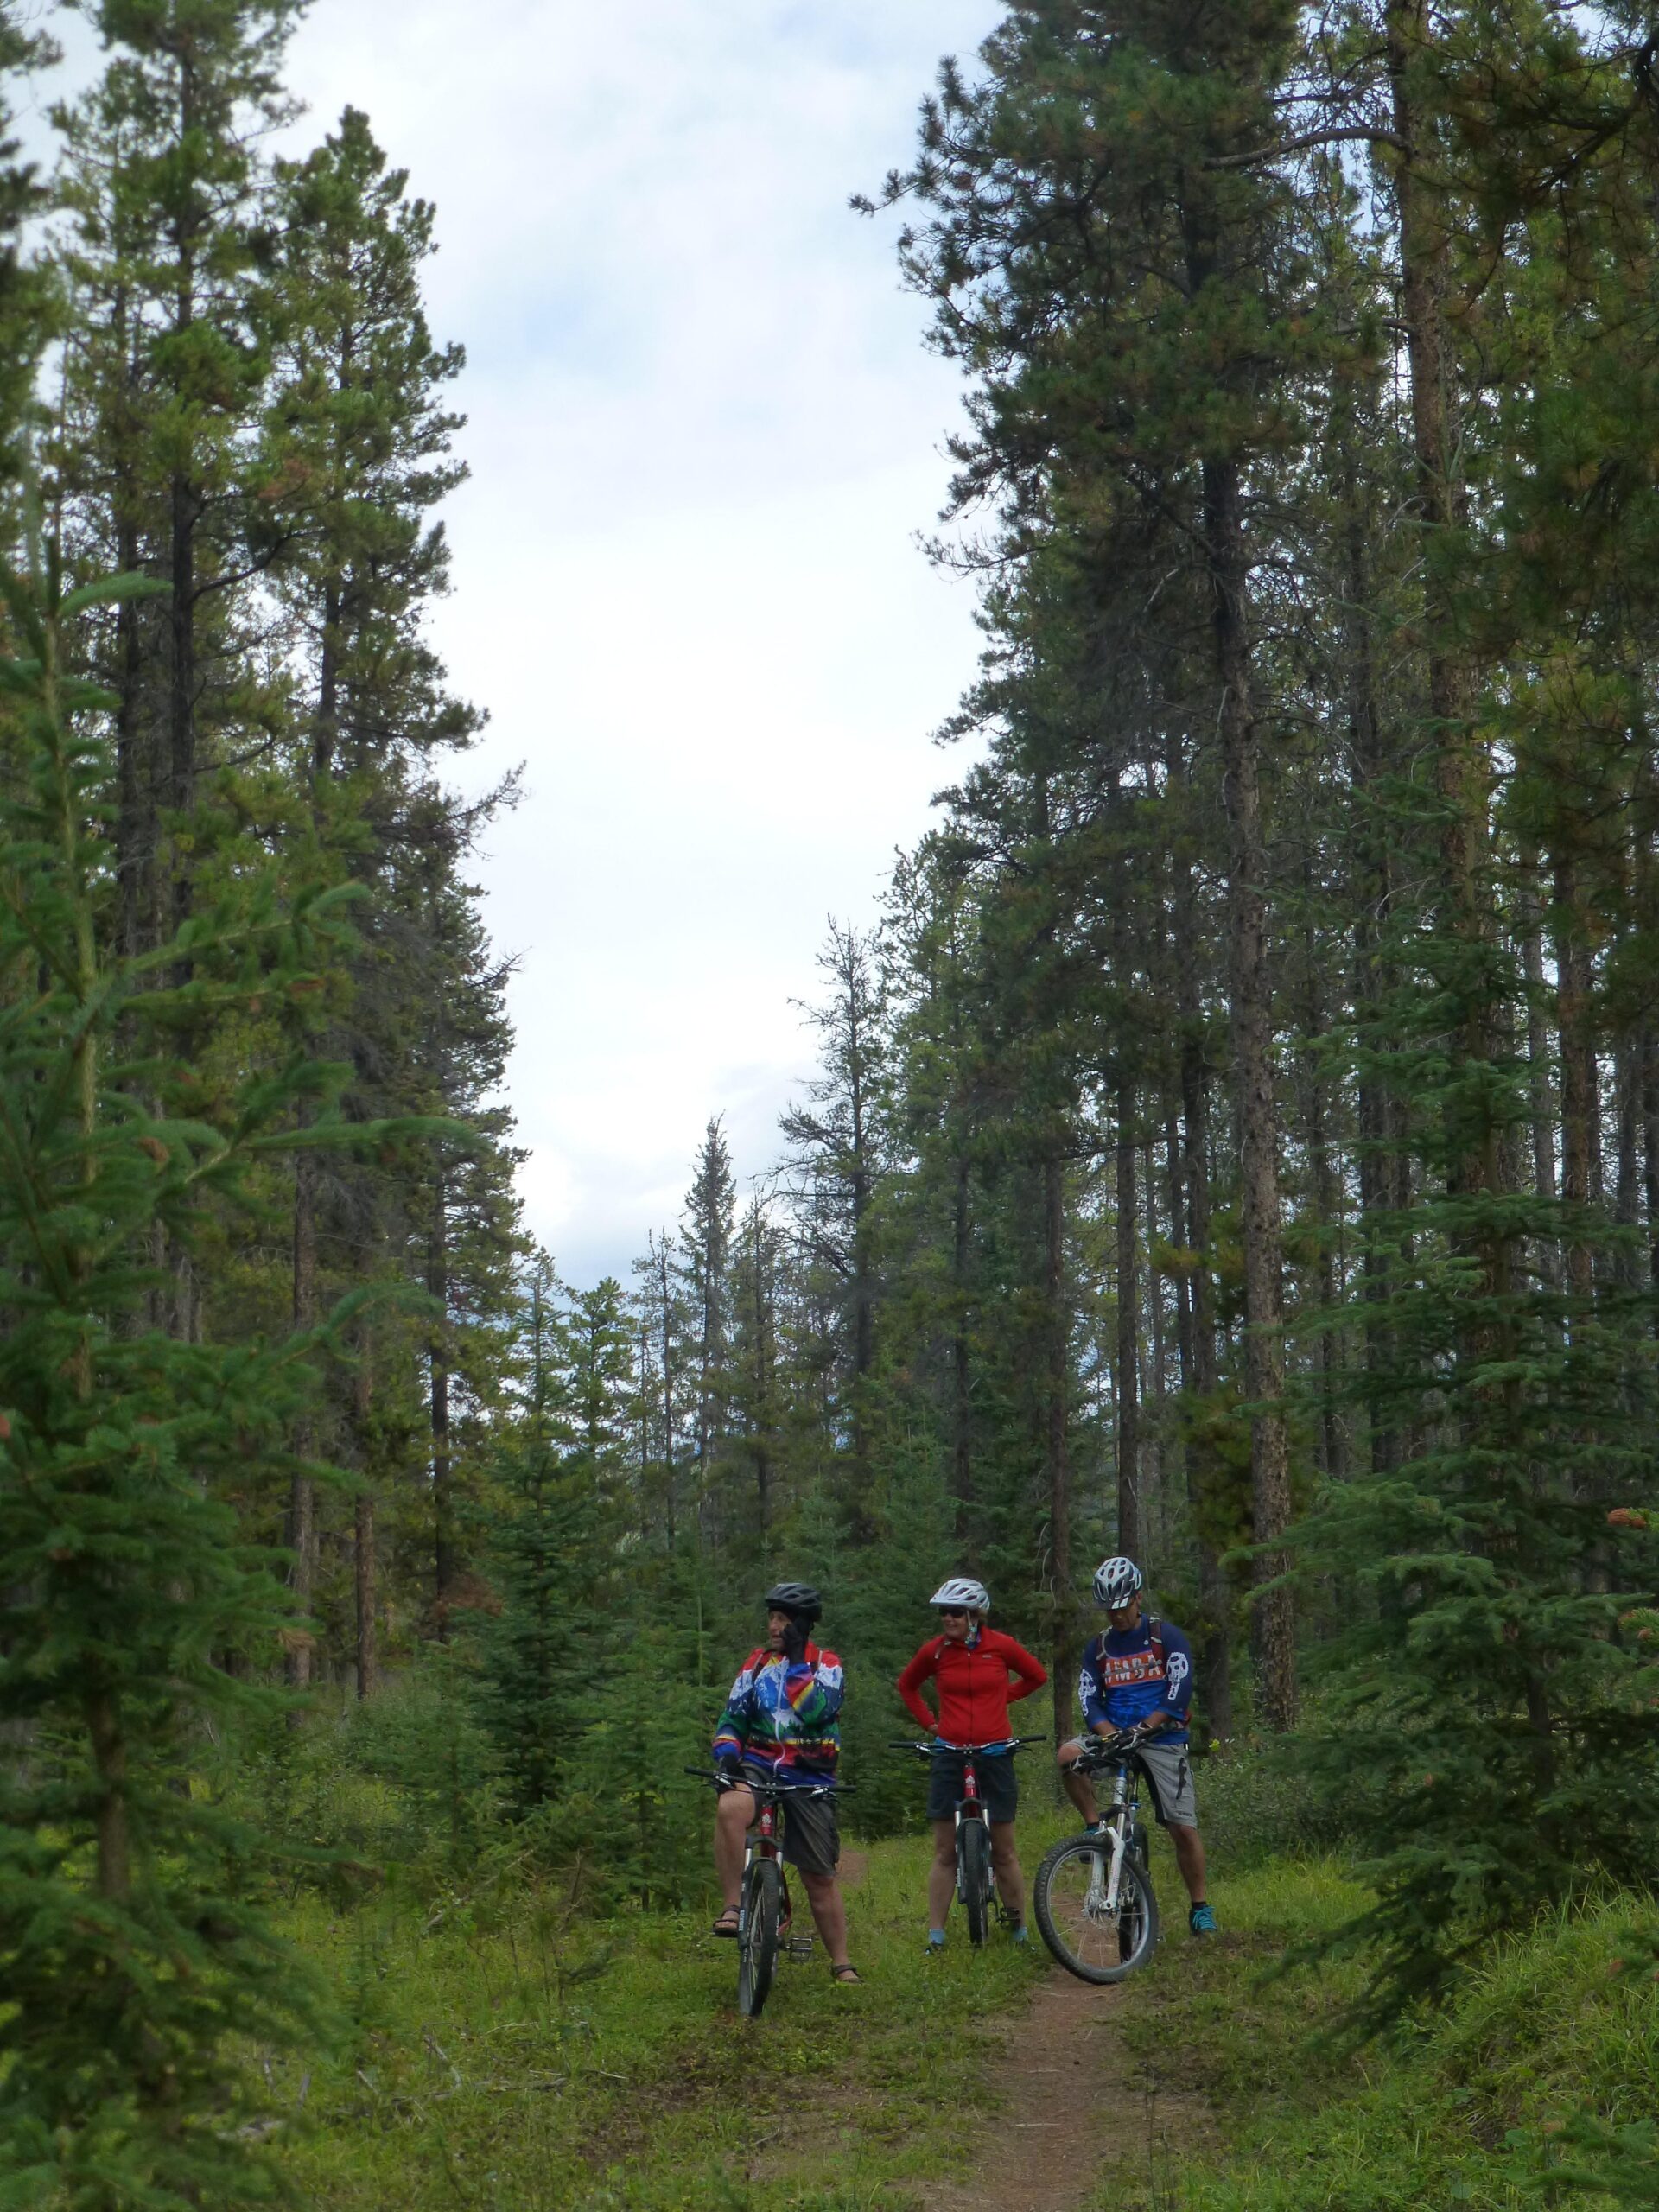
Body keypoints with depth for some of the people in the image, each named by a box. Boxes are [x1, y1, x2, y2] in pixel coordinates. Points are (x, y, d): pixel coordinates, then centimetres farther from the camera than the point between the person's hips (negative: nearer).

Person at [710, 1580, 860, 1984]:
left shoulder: (826, 1664, 0)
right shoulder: (757, 1662, 9)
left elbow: (818, 1712, -18)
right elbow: (733, 1716, 7)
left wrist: (796, 1663, -19)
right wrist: (727, 1751, -12)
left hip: (809, 1776, -1)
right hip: (759, 1763, 1)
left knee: (820, 1877, 4)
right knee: (730, 1809, -35)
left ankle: (841, 1962, 19)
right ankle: (732, 1907, -27)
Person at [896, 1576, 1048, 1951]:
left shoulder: (1000, 1646, -4)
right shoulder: (934, 1650, -1)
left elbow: (1037, 1675, 13)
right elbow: (907, 1685, 18)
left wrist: (1002, 1697, 7)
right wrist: (929, 1722, 9)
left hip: (995, 1754, -1)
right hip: (950, 1755, 1)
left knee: (1004, 1851, 4)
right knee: (944, 1852, 2)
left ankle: (1020, 1931, 13)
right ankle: (935, 1936, 5)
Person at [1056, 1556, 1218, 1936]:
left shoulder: (1166, 1636, -2)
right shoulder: (1098, 1647, 9)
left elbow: (1180, 1689, -11)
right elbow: (1089, 1698, 3)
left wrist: (1145, 1726, -22)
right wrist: (1110, 1733, -16)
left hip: (1163, 1738, -3)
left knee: (1183, 1827, -6)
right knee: (1068, 1755, -27)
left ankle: (1200, 1908, 10)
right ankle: (1095, 1827, -8)